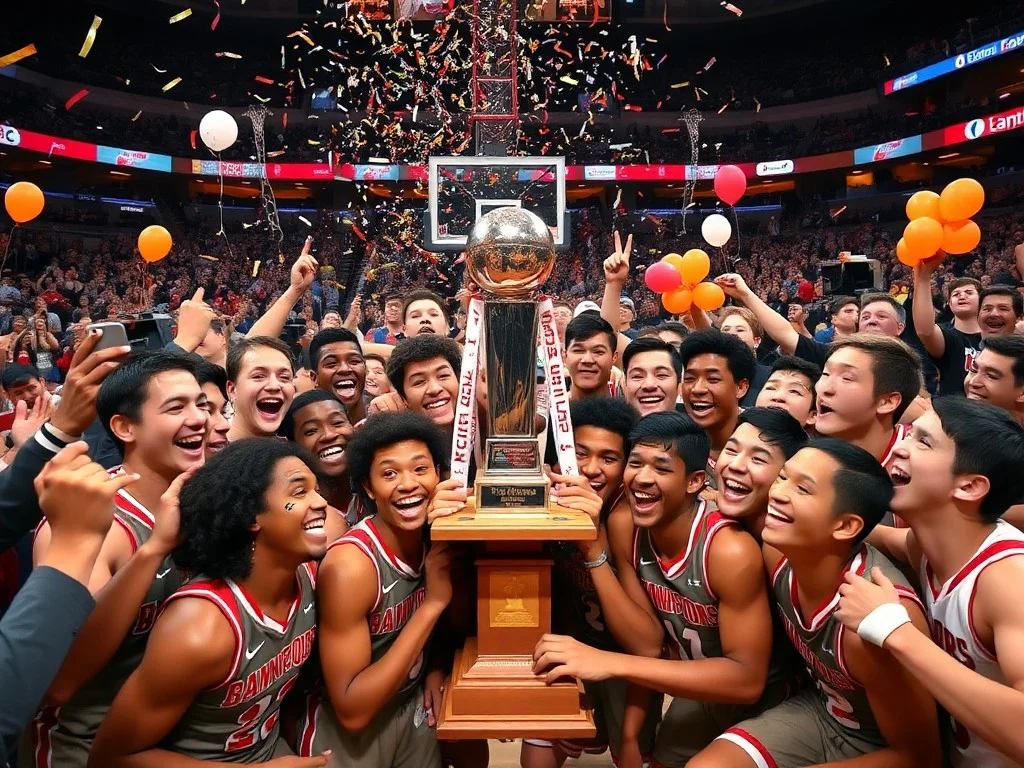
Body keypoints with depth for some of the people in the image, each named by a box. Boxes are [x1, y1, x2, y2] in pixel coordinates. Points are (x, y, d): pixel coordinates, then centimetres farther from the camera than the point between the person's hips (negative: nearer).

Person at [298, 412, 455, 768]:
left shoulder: (436, 538, -11)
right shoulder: (350, 564, -28)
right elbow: (352, 711, -28)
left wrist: (436, 667, -13)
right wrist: (432, 603, -31)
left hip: (414, 708, 6)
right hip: (347, 733, -5)